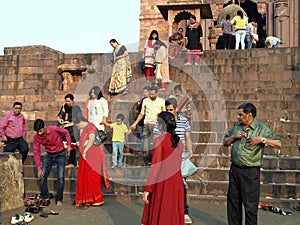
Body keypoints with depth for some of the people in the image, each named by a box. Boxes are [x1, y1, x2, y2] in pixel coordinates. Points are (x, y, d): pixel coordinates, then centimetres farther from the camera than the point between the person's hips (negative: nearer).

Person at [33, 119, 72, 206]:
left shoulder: (54, 129, -25)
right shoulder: (36, 137, -15)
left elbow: (65, 132, -4)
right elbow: (36, 153, -10)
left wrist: (68, 145, -10)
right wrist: (39, 169, -15)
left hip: (60, 154, -3)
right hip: (49, 155, 3)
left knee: (60, 178, -9)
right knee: (42, 176, -4)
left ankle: (59, 199, 5)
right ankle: (45, 198, 13)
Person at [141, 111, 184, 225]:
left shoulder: (159, 140, -11)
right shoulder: (179, 142, 7)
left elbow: (155, 166, -14)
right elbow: (177, 164, 11)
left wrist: (147, 189, -12)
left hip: (162, 183, -5)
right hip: (177, 183, 6)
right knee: (174, 215, 12)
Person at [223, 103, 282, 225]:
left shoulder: (262, 128, -6)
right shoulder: (237, 126, 10)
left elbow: (278, 144, -8)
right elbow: (225, 142, 17)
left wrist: (262, 139, -19)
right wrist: (234, 137, -2)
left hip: (251, 171, -5)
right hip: (234, 169, 6)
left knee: (250, 204, 0)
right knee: (233, 201, 14)